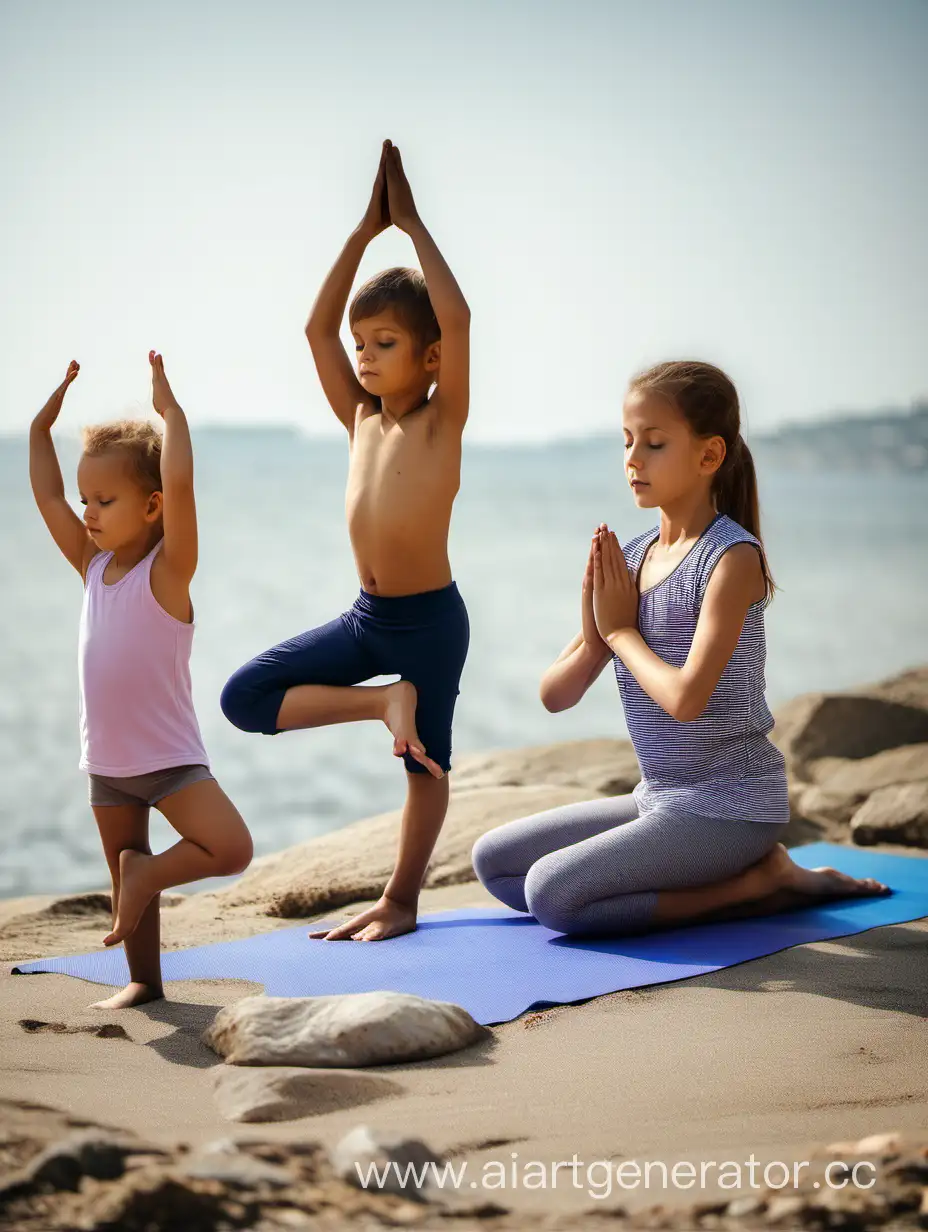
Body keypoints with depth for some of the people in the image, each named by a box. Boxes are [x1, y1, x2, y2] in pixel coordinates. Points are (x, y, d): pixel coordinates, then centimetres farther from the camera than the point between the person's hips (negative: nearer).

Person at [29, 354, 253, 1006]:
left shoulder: (167, 571, -15)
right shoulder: (95, 566, 4)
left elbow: (180, 482, -29)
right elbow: (47, 496, 8)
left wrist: (169, 408, -24)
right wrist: (42, 424, 7)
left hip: (170, 757, -6)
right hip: (107, 759, 6)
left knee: (231, 848, -23)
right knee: (125, 869, 14)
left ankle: (145, 873, 0)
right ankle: (143, 981, 28)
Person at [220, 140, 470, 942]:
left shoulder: (443, 420, -8)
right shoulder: (360, 420, 7)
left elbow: (457, 317, -21)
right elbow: (317, 327, 4)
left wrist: (412, 224, -14)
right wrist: (367, 228, 2)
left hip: (431, 619, -5)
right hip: (364, 616, 5)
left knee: (427, 763, 8)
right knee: (245, 697, -6)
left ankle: (401, 901, 23)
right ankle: (385, 702, 0)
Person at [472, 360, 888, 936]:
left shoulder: (733, 556, -16)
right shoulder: (628, 558, 5)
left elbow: (686, 698, -27)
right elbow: (556, 695, 6)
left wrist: (620, 631, -11)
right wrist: (593, 639, -15)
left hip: (730, 807, -9)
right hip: (662, 798, 9)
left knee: (551, 892, -22)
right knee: (494, 861, 9)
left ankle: (759, 880, -5)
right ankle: (723, 878, 5)